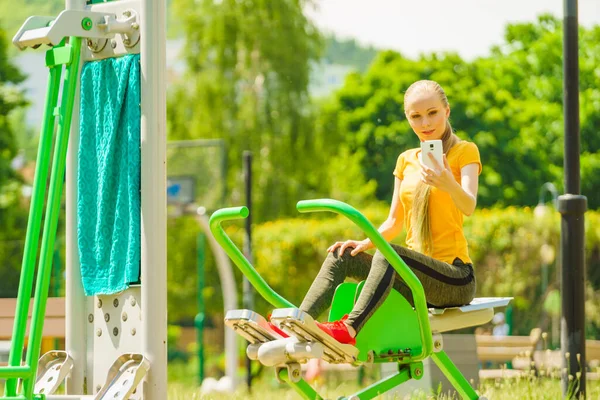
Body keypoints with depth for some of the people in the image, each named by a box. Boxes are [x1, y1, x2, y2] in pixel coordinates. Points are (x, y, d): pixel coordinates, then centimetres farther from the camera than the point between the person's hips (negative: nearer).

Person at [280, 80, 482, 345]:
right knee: (342, 255, -11)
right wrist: (365, 243, -2)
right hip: (416, 277, 6)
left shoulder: (465, 152, -1)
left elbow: (469, 207, -19)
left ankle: (348, 330, -51)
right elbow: (394, 223, 18)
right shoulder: (406, 160, 18)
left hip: (455, 277, -6)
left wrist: (449, 185, -42)